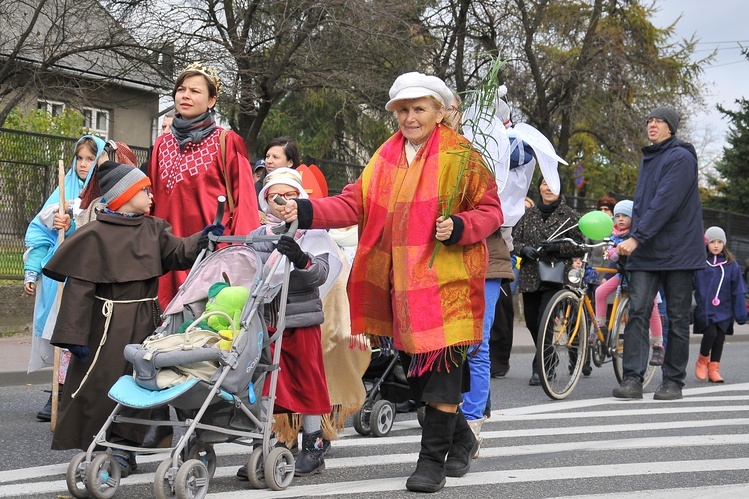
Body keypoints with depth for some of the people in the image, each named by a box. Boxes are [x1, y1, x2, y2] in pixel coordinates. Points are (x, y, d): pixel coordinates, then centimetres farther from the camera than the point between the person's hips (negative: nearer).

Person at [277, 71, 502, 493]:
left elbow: (490, 210, -1)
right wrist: (308, 211, -8)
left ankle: (432, 459, 5)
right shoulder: (387, 157, 13)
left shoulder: (461, 156, -3)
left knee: (439, 370, -6)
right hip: (398, 283, 6)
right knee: (415, 371, 13)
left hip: (445, 281, -6)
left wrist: (458, 228, -20)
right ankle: (460, 436, 35)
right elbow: (356, 202, 6)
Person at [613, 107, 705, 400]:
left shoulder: (681, 158, -9)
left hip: (677, 251, -6)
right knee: (637, 312, -6)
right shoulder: (647, 159, 17)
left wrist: (637, 237, -24)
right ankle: (632, 379, -9)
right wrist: (632, 238, 15)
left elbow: (665, 202, -20)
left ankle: (673, 381, 11)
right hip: (645, 252, 6)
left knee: (677, 318, 3)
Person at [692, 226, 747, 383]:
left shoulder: (731, 264, 3)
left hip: (724, 310, 3)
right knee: (710, 334, -15)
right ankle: (702, 361, 10)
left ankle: (714, 369, 16)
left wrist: (741, 313, 3)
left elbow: (738, 290, 6)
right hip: (704, 309, -3)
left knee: (720, 338, 4)